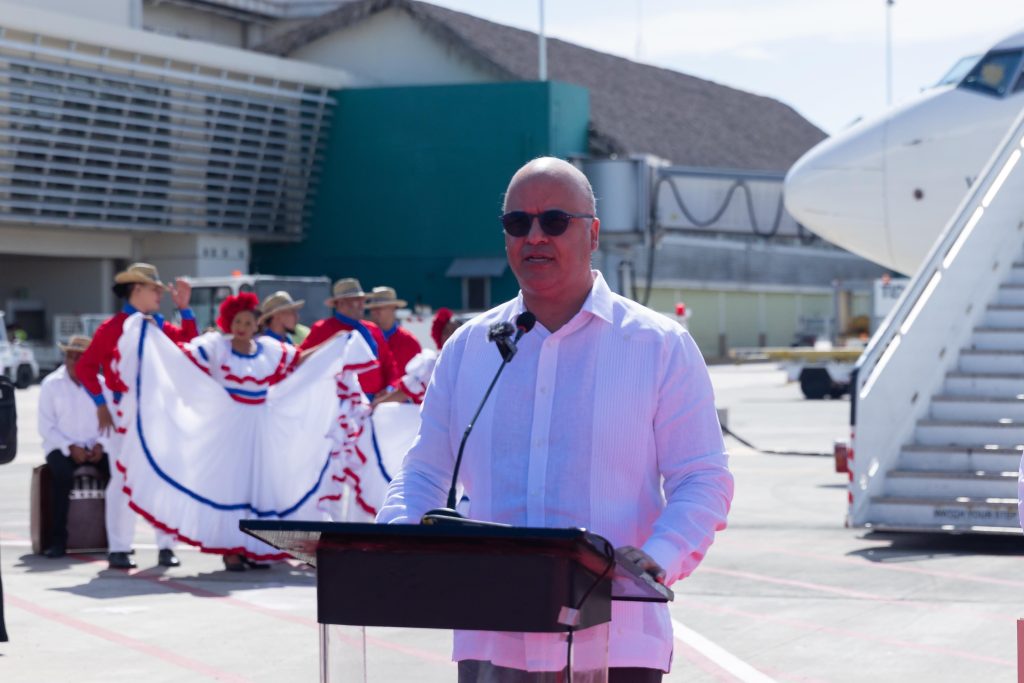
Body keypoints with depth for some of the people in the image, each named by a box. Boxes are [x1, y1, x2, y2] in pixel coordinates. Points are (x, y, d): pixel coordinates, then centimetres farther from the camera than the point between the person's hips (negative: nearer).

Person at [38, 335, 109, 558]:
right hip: (61, 448, -2)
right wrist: (70, 448, -15)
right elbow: (46, 427, -3)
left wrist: (101, 445, -12)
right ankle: (57, 540, -29)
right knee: (63, 475, -35)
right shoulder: (51, 384, 0)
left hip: (95, 449, 2)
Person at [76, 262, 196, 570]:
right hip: (125, 415, -5)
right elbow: (85, 367, -7)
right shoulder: (112, 328, -6)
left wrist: (184, 308, -1)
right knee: (123, 481, -2)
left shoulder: (160, 326, 10)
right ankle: (118, 550, 3)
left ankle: (166, 547, 10)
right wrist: (101, 403, -12)